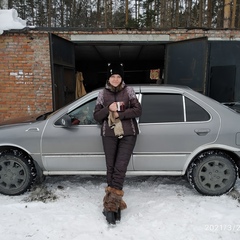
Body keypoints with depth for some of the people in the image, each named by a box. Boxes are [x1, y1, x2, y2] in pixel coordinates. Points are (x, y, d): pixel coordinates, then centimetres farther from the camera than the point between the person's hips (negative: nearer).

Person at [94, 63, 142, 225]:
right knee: (111, 168, 5)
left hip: (128, 134, -2)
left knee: (120, 167, -8)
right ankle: (115, 201, 17)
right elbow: (97, 116, 6)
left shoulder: (129, 91, 4)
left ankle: (111, 202, -1)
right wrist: (109, 109, -12)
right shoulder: (103, 93, 8)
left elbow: (138, 110, -4)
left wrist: (119, 114, -14)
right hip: (109, 135, 2)